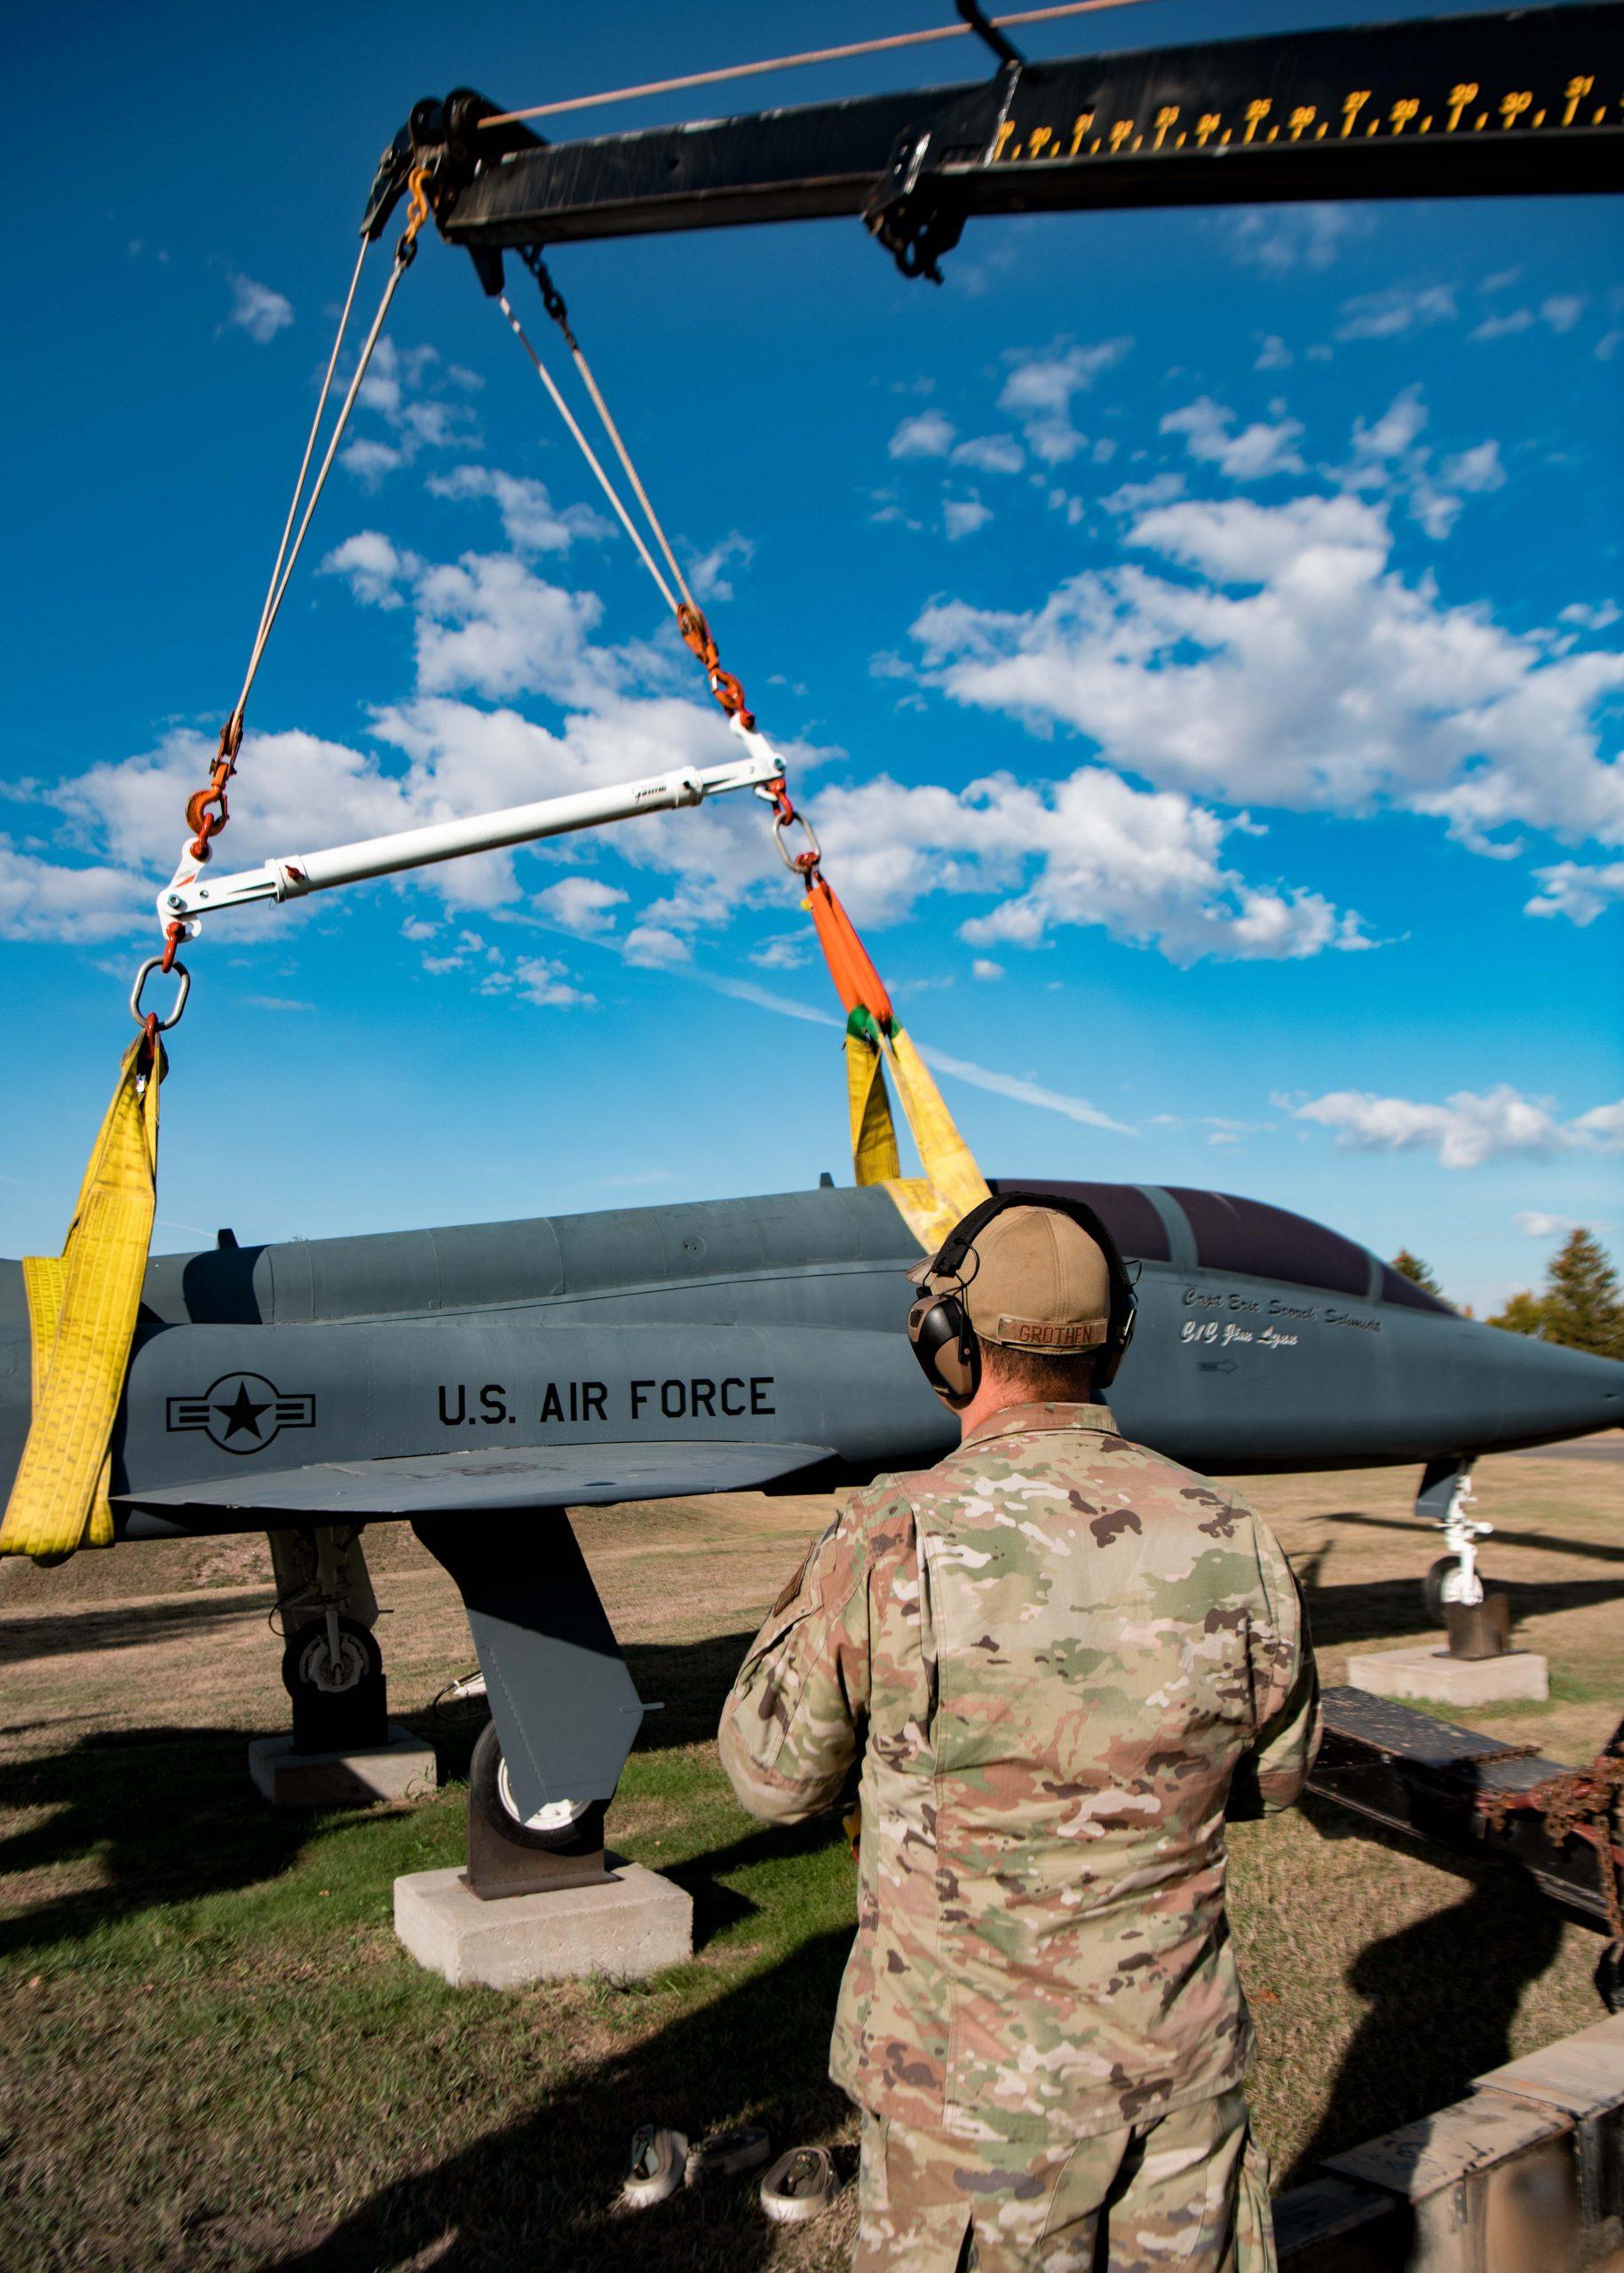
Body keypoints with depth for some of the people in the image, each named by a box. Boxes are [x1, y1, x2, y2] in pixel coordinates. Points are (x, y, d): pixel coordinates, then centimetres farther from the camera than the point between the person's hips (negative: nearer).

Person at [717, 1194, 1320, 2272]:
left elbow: (774, 1776, -7)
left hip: (978, 2084, -3)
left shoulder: (893, 1544, -22)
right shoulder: (1231, 1543, -12)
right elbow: (1270, 1776, 6)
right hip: (1181, 2063, 3)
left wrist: (804, 1608, 8)